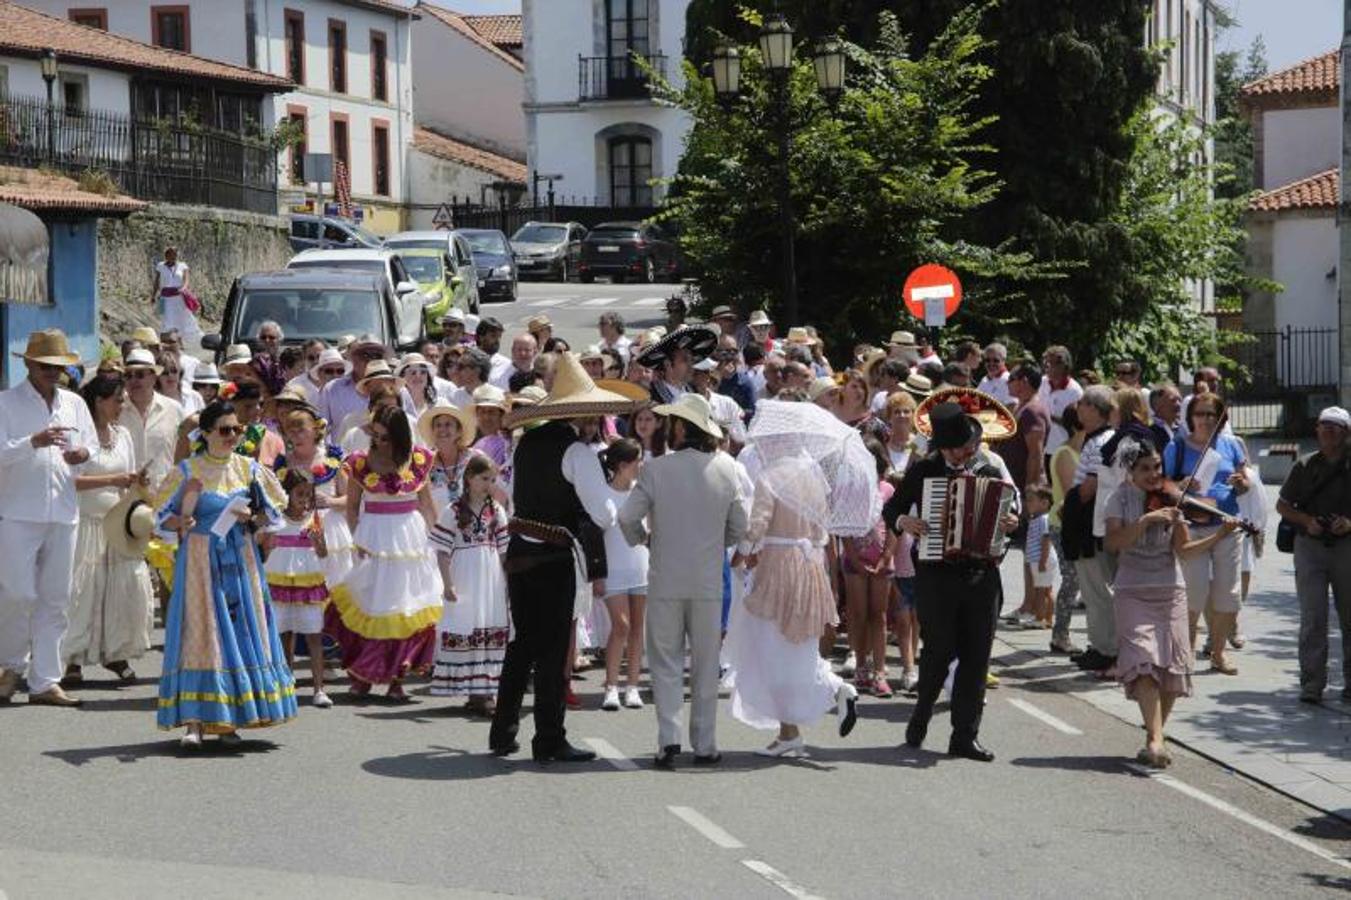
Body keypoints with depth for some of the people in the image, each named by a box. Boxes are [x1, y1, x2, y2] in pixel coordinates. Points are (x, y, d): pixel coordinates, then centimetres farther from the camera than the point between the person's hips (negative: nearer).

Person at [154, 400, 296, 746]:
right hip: (200, 559, -3)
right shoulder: (187, 470, 0)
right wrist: (181, 522, -17)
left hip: (240, 559, 3)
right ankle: (195, 720, -8)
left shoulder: (249, 468, 7)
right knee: (200, 631, -8)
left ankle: (228, 719, 10)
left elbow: (274, 508, 13)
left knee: (241, 630, 2)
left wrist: (252, 518, -6)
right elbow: (164, 514, 3)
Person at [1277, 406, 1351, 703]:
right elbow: (1282, 505, 11)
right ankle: (1312, 685, -3)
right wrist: (1307, 521, -6)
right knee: (1312, 618, -5)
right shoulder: (1305, 466, 6)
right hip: (1310, 545, 0)